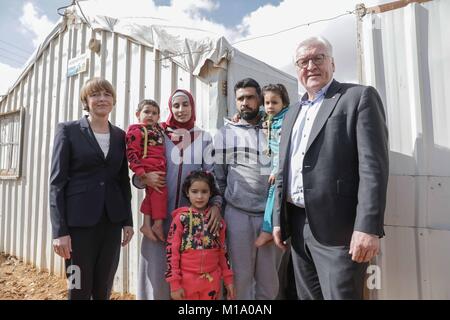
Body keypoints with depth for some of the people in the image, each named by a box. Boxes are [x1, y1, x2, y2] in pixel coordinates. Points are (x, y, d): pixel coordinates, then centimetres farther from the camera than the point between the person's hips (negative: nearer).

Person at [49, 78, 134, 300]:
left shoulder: (120, 135, 9)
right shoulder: (68, 130, -1)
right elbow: (57, 182, -6)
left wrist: (128, 221, 7)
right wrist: (59, 230, -11)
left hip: (112, 221, 4)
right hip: (79, 221, -3)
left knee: (104, 289, 12)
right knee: (79, 290, 5)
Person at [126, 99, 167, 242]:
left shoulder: (158, 128, 20)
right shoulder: (136, 130, -3)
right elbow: (131, 153, -11)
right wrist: (141, 173, -19)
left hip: (160, 169, 8)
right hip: (149, 168, -8)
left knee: (151, 194, 11)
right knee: (160, 192, -11)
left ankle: (147, 224, 20)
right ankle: (158, 225, -1)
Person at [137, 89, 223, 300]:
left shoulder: (204, 138, 6)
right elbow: (139, 173, 7)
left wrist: (216, 203, -12)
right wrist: (145, 178, -15)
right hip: (159, 214, 0)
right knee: (157, 269, 3)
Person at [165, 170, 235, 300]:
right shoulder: (181, 218, -9)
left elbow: (223, 252, 7)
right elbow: (172, 252, -8)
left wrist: (228, 279, 8)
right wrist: (175, 284, -9)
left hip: (212, 281, 3)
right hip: (186, 281, -2)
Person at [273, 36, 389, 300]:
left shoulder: (359, 97, -2)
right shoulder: (292, 113, 17)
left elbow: (373, 165, -12)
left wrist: (368, 227, -19)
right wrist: (279, 219, 13)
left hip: (338, 228, -6)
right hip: (297, 226, 6)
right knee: (307, 296, 17)